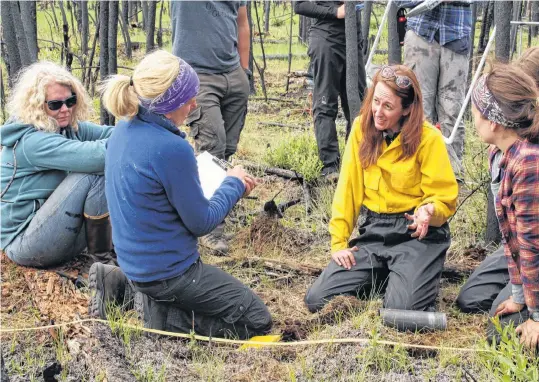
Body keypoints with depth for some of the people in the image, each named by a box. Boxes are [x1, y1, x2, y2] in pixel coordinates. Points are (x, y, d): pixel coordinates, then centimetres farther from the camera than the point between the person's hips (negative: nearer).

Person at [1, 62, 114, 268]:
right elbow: (92, 156, -37)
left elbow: (109, 133, -9)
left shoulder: (70, 128, 5)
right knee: (94, 173, -23)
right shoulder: (32, 141, -23)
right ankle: (101, 257, -11)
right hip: (25, 242, -9)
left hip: (51, 229, 9)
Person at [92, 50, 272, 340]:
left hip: (134, 259, 9)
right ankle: (160, 313, -5)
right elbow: (201, 223, -16)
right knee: (257, 321, 5)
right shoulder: (172, 149, -27)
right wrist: (234, 185, 0)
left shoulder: (124, 131, -1)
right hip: (167, 270, -9)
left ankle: (123, 284, 13)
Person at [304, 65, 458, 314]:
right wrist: (338, 242, -3)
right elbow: (348, 189, 3)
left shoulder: (428, 138, -11)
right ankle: (383, 275, 15)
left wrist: (428, 211, -29)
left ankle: (422, 273, 8)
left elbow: (445, 199, -6)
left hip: (416, 233, -4)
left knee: (402, 307, -27)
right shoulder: (362, 128, 1)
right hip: (373, 231, 4)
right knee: (317, 300, -10)